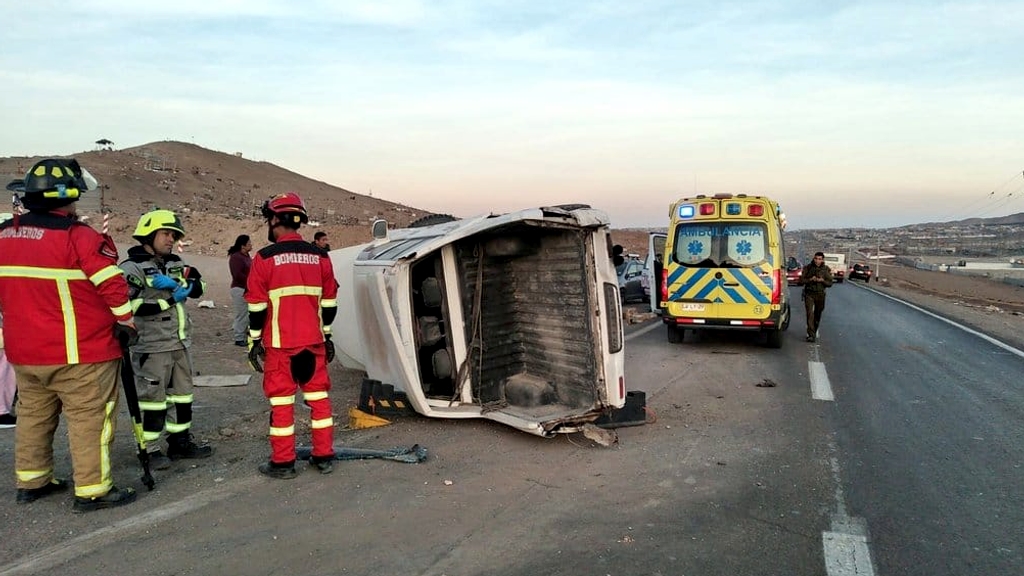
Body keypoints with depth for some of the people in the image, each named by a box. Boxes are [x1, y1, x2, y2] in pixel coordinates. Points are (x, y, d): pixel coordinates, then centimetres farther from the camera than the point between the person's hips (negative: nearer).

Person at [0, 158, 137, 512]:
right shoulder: (79, 238, -17)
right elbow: (112, 285, -17)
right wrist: (126, 322, -3)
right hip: (78, 352, -7)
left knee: (33, 415, 21)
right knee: (89, 419, 1)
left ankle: (31, 481, 33)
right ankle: (92, 491, 5)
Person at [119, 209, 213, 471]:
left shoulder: (175, 264, 12)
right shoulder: (132, 267, -10)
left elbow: (198, 286, -1)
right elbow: (131, 305, -21)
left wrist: (175, 283, -18)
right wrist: (170, 300, -18)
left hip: (180, 342, 8)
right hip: (152, 346, -8)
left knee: (182, 394, 14)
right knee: (152, 398, -1)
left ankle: (180, 441, 26)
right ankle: (148, 450, 9)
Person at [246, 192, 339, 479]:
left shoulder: (264, 258, -8)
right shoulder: (320, 256, 4)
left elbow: (257, 307, -6)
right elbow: (329, 302, 9)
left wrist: (255, 342, 3)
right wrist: (327, 336, 17)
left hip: (279, 343, -3)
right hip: (313, 341, 4)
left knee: (281, 401, 4)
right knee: (318, 396, 11)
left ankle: (282, 462, 12)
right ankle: (324, 456, 17)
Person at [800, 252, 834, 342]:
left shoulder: (826, 269, 2)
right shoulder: (807, 268, -2)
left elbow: (830, 283, 4)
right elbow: (801, 281, -3)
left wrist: (822, 280, -15)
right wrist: (810, 279, -20)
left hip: (820, 294, 2)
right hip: (809, 294, -2)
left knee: (817, 314, 13)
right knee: (810, 314, -13)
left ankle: (815, 332, 33)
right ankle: (811, 335, -17)